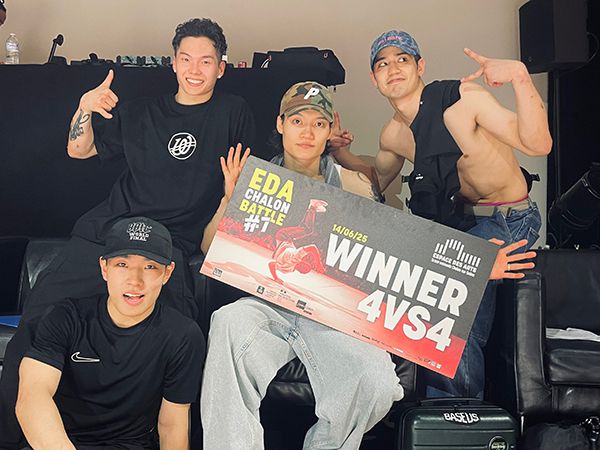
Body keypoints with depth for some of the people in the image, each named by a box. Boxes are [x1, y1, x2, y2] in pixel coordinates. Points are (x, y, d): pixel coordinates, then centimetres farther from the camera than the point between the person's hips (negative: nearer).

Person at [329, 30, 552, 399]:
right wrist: (341, 152, 2)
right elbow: (378, 181, 21)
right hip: (460, 218, 7)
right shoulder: (393, 136, 0)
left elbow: (537, 144, -29)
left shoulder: (464, 97, -20)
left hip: (511, 220, -7)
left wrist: (520, 76, -42)